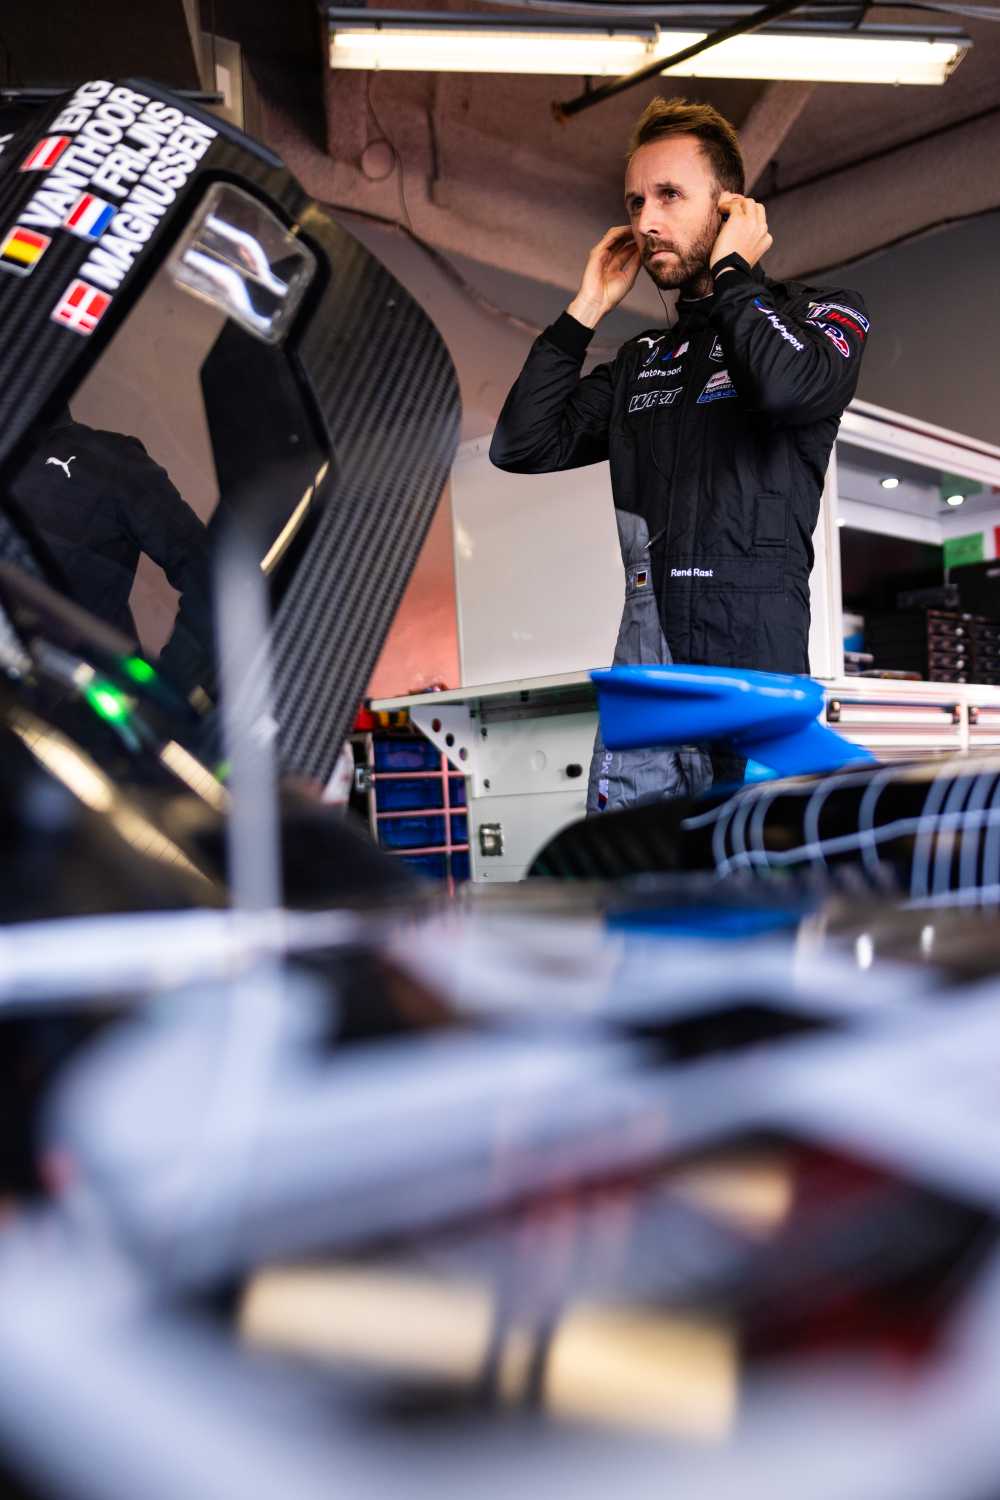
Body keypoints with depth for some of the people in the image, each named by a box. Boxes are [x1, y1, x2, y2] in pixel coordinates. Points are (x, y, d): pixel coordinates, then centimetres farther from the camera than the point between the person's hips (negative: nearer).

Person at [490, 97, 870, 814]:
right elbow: (521, 445, 13)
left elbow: (792, 385, -19)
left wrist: (732, 271, -2)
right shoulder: (642, 360, 22)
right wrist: (586, 311, 12)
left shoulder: (821, 313, 7)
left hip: (757, 658, -5)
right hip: (641, 668, 5)